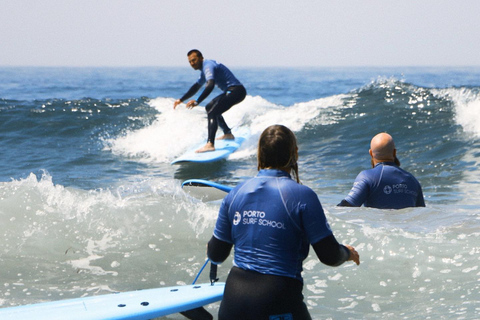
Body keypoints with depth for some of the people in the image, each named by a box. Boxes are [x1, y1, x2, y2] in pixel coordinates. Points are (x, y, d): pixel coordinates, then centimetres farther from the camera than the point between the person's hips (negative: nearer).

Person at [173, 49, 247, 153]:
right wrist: (181, 100, 31)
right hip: (231, 91, 11)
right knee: (209, 107, 27)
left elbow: (210, 85, -32)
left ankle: (210, 144, -34)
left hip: (236, 91, -11)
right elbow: (196, 87, 32)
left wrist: (197, 101, -39)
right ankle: (228, 134, 32)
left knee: (212, 113, -22)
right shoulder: (205, 68, 19)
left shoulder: (208, 66, -15)